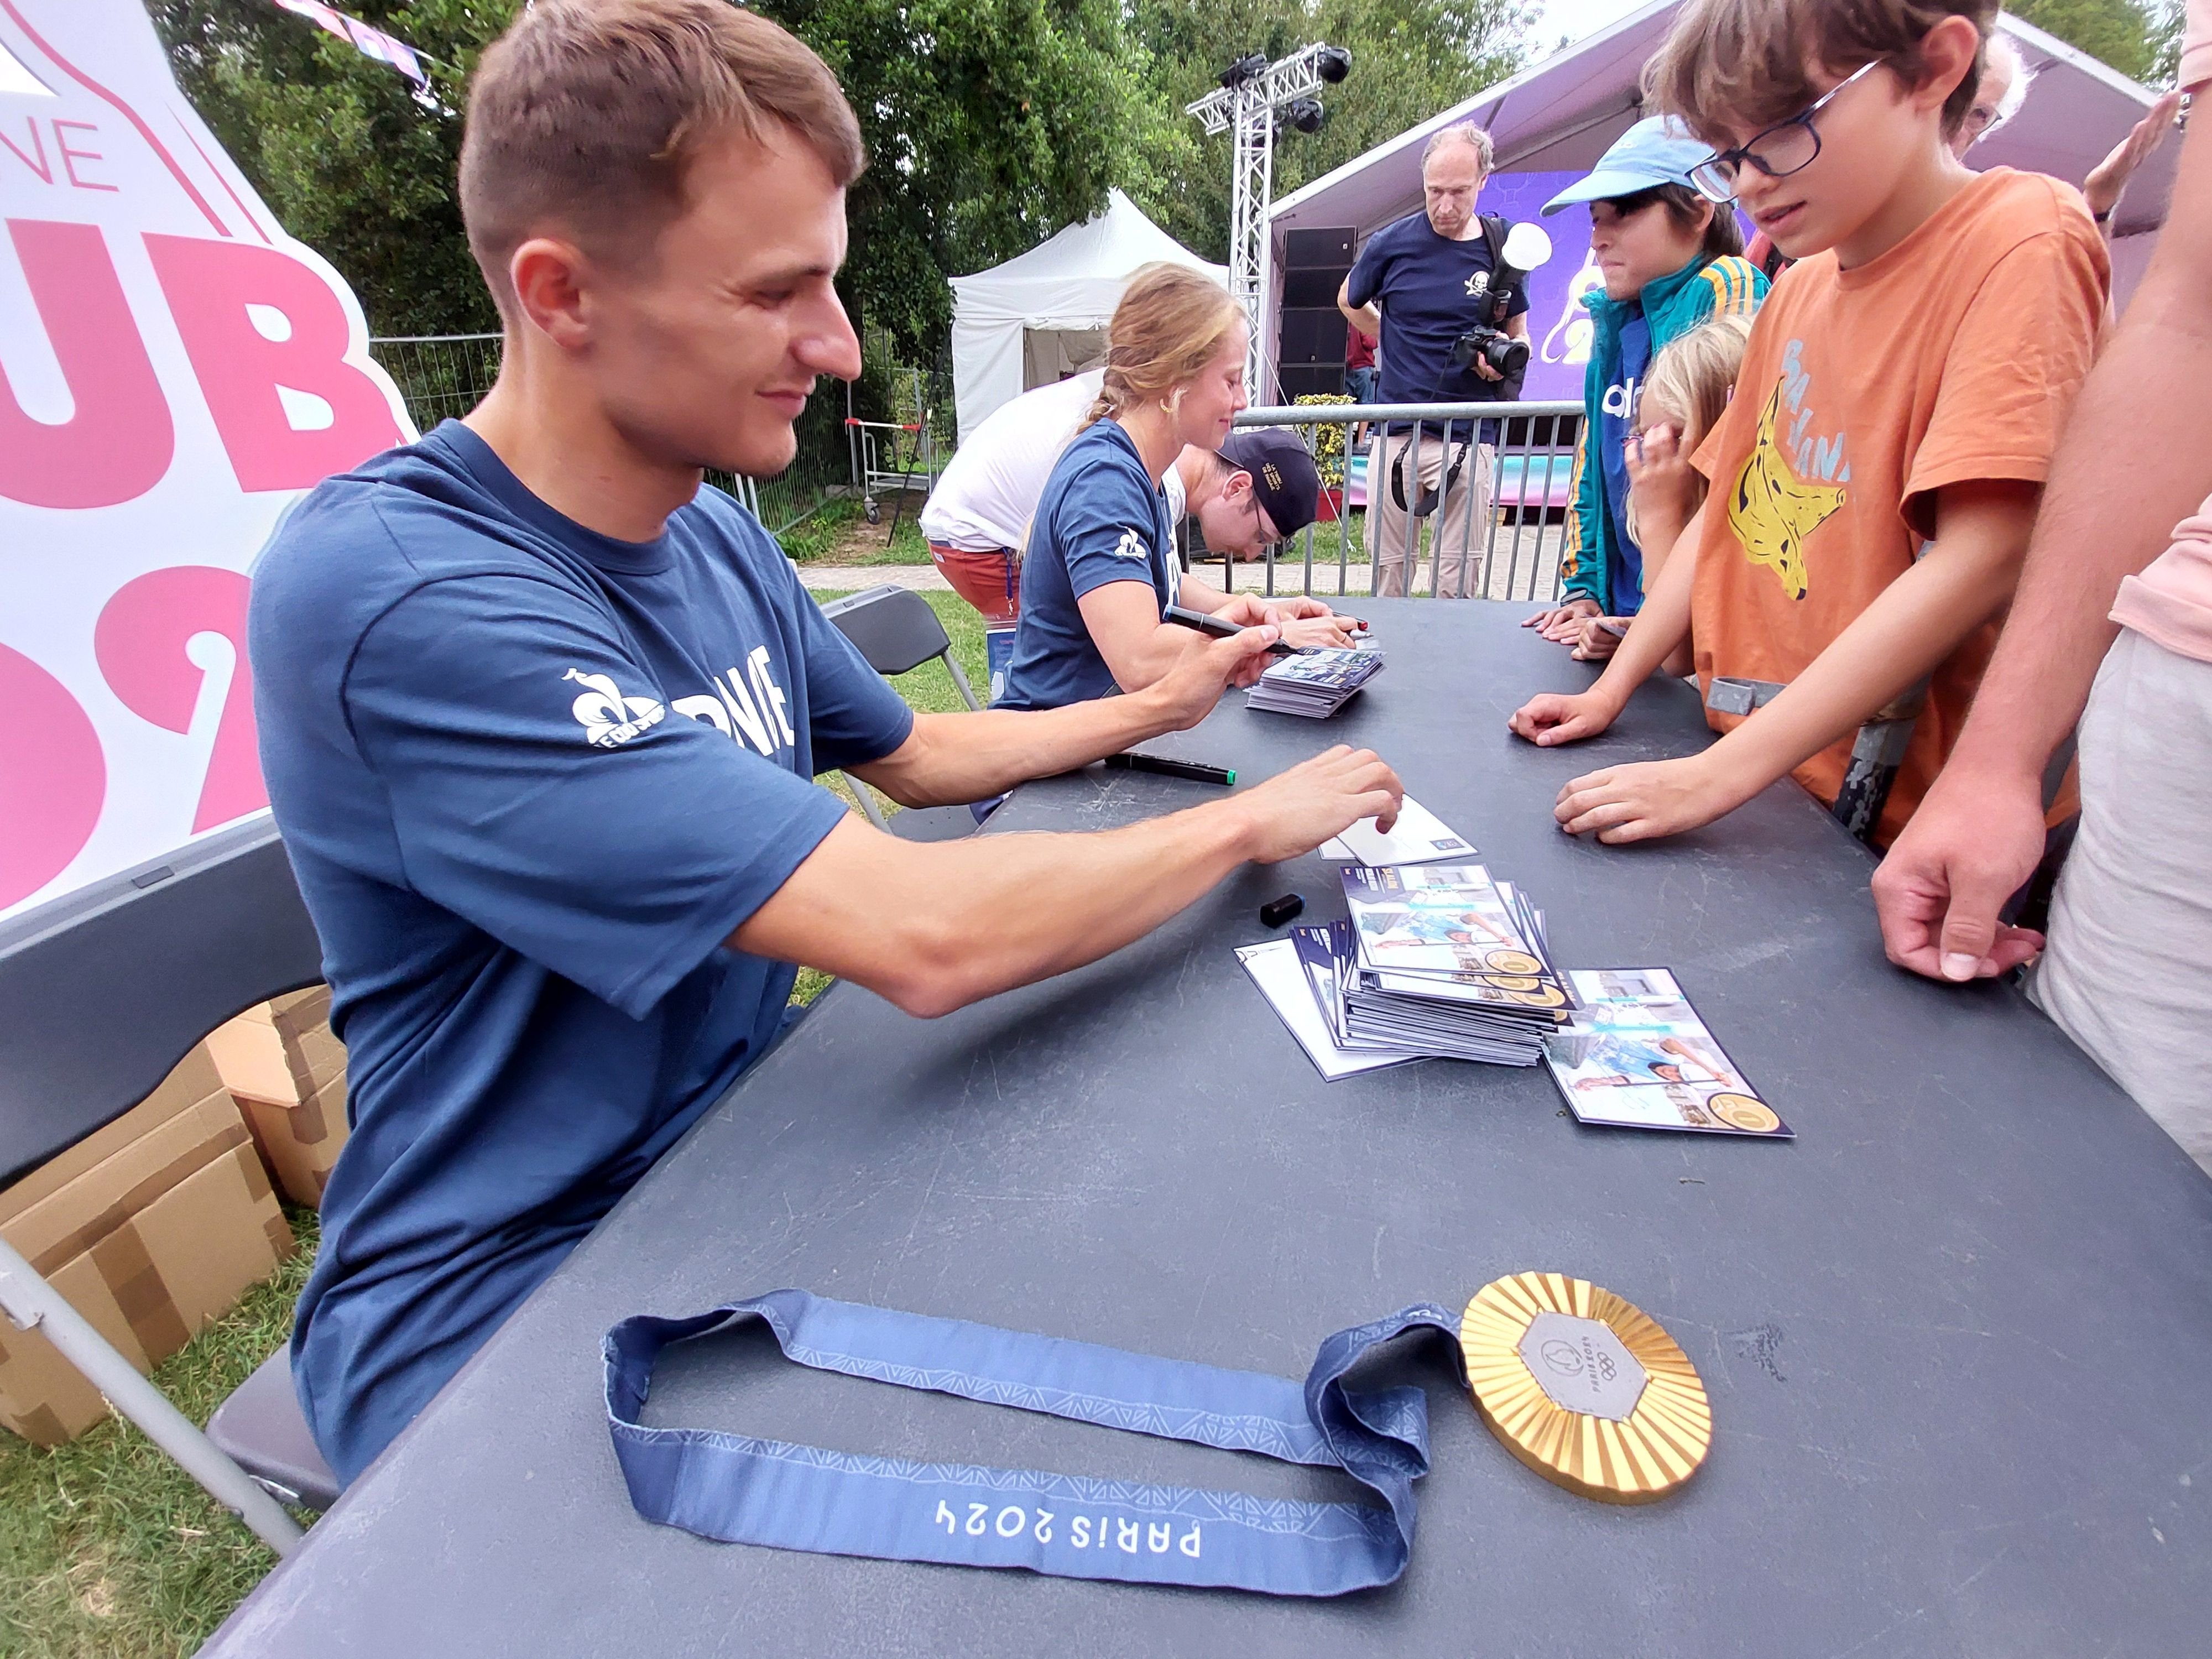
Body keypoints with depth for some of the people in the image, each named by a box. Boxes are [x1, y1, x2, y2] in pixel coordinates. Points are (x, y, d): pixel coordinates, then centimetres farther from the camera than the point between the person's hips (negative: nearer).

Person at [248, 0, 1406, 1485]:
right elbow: (925, 937, -34)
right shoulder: (392, 591, -28)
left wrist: (1157, 708, 6)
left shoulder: (719, 537, -1)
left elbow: (916, 753, 14)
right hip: (501, 1307, -6)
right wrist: (1253, 821, -19)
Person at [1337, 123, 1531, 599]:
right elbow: (1348, 302, 20)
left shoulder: (1503, 248, 4)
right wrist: (1401, 345, 13)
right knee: (1388, 567, 7)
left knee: (1460, 575, 1)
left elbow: (1519, 333, 14)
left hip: (1469, 437, 0)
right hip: (1396, 431, 0)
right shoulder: (1392, 243, 2)